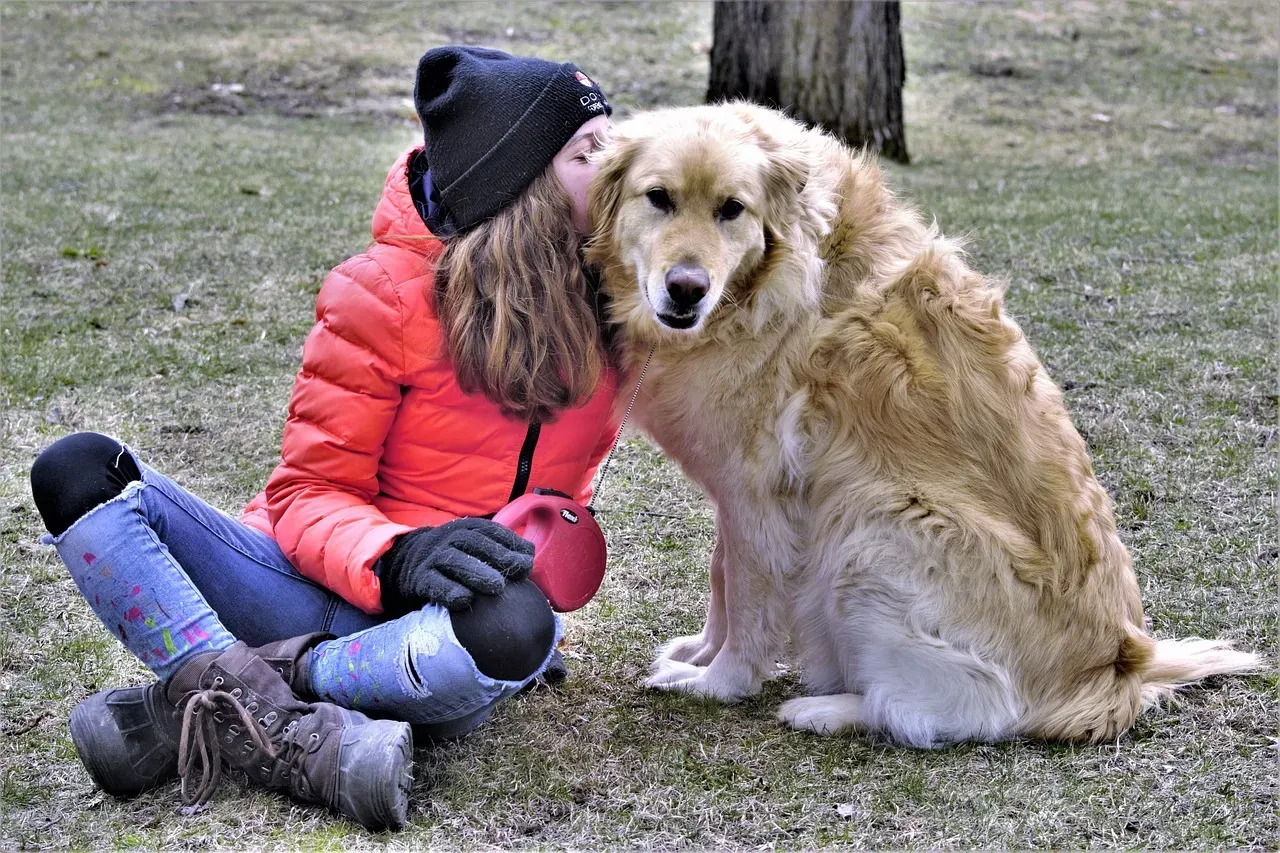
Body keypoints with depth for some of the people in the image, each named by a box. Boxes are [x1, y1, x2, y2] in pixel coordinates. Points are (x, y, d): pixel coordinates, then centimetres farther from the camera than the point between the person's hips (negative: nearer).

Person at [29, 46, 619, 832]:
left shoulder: (603, 301, 3)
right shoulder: (386, 292, -8)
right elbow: (312, 495, -8)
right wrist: (398, 558, -29)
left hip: (445, 621, 2)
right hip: (331, 591, -1)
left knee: (515, 627, -40)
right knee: (78, 472, -23)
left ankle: (201, 709, -23)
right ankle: (277, 726, -36)